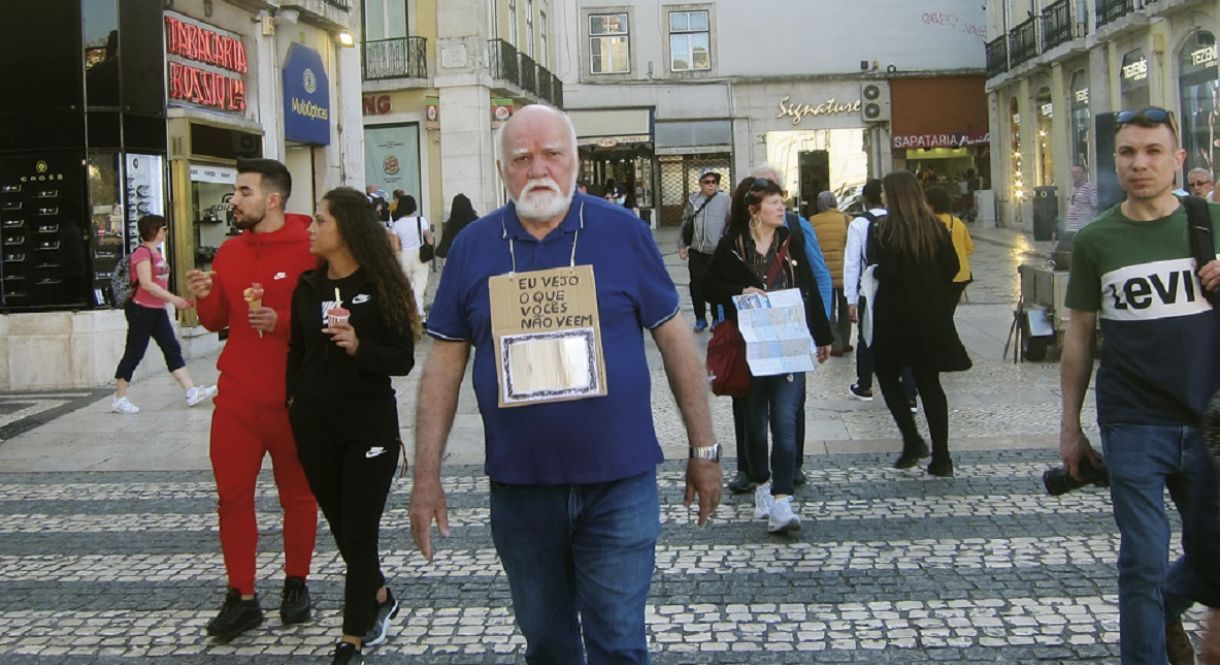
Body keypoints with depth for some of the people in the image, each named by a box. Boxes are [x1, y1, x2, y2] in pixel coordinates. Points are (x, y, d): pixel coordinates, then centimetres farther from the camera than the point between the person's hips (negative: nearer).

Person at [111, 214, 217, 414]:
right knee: (134, 353, -2)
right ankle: (119, 399, 7)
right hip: (141, 309, -9)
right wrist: (173, 298, -24)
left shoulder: (156, 253, 15)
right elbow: (146, 283, -23)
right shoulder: (142, 252, -15)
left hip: (157, 310, 9)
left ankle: (192, 392, 2)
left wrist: (173, 300, 14)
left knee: (172, 350, 4)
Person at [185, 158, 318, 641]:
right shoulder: (229, 252, 10)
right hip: (237, 396, 5)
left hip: (291, 396, -4)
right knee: (232, 494, 2)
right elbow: (216, 321, 15)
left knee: (297, 494, 9)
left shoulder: (307, 249, -8)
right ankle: (241, 598, 10)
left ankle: (296, 585, 25)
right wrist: (204, 297, -5)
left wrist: (282, 321, -23)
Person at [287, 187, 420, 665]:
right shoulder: (307, 288, 5)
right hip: (315, 426, 5)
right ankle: (379, 599, 39)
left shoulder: (380, 287, -8)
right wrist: (294, 401, 6)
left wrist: (359, 347, -25)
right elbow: (297, 352, 14)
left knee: (359, 533, 0)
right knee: (341, 527, 15)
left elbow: (404, 360, -9)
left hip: (370, 423, -5)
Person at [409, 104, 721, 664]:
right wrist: (426, 476, 1)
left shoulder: (624, 233, -4)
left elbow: (675, 341, 1)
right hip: (519, 489, 2)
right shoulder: (472, 247, 1)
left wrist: (703, 451, 2)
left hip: (619, 482, -2)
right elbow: (444, 364, 4)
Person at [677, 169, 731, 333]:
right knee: (696, 285, 5)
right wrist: (682, 246, 8)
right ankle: (700, 318, 18)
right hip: (696, 252, 3)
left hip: (717, 252, -3)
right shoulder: (693, 200, 7)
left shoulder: (724, 199, -2)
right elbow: (685, 224, 12)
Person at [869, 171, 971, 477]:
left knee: (888, 376, 14)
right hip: (932, 316, 5)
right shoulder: (936, 227, 2)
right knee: (929, 383, 9)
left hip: (895, 316, -4)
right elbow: (951, 267, 3)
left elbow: (881, 271, -18)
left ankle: (912, 441, 0)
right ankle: (941, 457, 7)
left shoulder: (883, 230, -12)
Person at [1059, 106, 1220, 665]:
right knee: (1144, 561, -1)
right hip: (1133, 424, -2)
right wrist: (1069, 425, 6)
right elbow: (1078, 337, 6)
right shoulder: (1095, 240, 1)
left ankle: (1164, 607, 42)